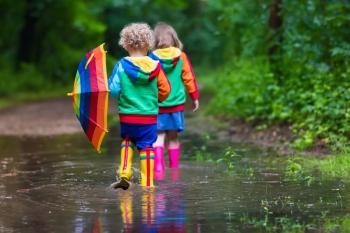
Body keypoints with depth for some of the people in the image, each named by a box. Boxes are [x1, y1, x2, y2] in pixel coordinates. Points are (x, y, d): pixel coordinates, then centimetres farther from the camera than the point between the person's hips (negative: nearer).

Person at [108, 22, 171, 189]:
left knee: (127, 140, 22)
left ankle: (124, 173, 7)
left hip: (127, 115, 0)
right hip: (149, 115, 0)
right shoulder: (155, 66, -5)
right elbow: (165, 90, 2)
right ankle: (147, 182, 7)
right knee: (146, 146, 8)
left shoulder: (121, 66, -9)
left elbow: (113, 90, -13)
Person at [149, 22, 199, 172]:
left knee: (158, 136, -1)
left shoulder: (152, 58, -7)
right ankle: (174, 166, 17)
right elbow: (189, 78, 3)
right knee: (173, 137, 11)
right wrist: (194, 97, 14)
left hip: (157, 105, -2)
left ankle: (158, 165, -17)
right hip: (176, 104, 2)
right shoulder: (181, 57, -2)